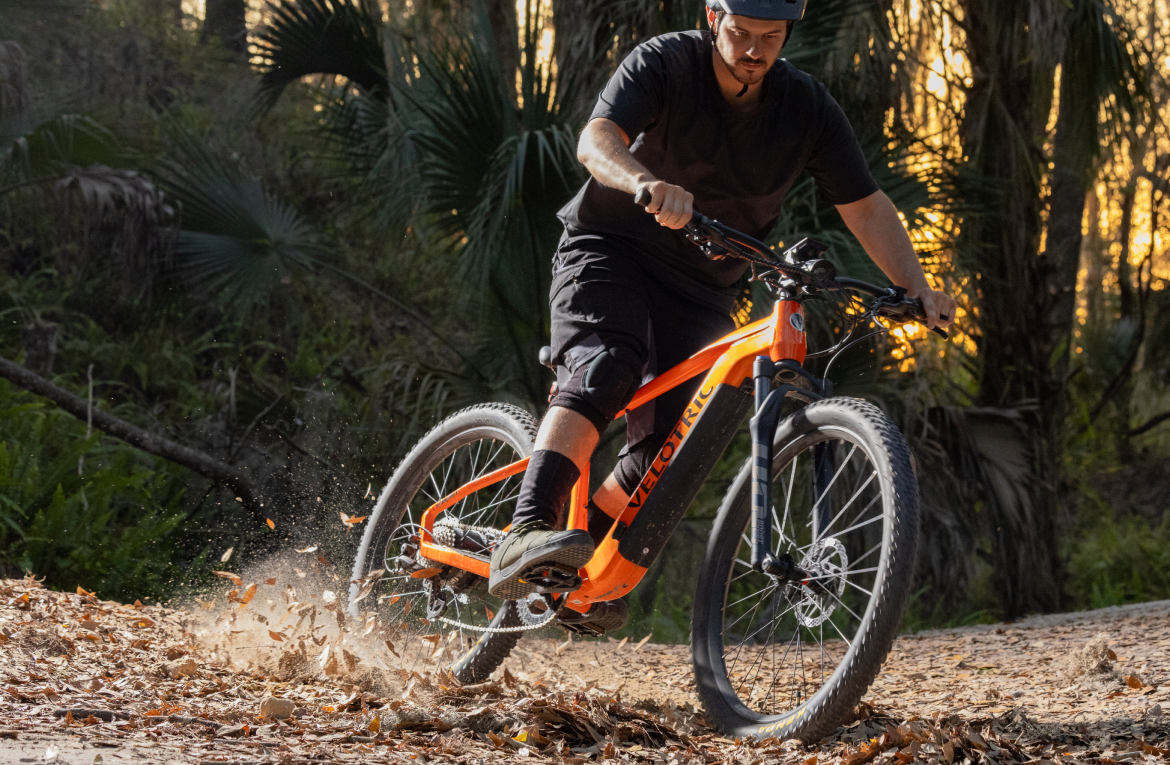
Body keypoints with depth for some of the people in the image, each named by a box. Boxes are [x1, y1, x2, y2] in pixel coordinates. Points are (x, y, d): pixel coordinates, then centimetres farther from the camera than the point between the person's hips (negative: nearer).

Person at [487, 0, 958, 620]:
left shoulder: (808, 109, -6)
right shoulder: (664, 64, -16)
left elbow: (866, 207, -6)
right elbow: (597, 139, -32)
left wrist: (917, 290, -21)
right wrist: (649, 183, -54)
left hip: (701, 289, 4)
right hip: (608, 249, -4)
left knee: (670, 443, -7)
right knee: (605, 371, -31)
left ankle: (582, 565, 13)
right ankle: (526, 534, -41)